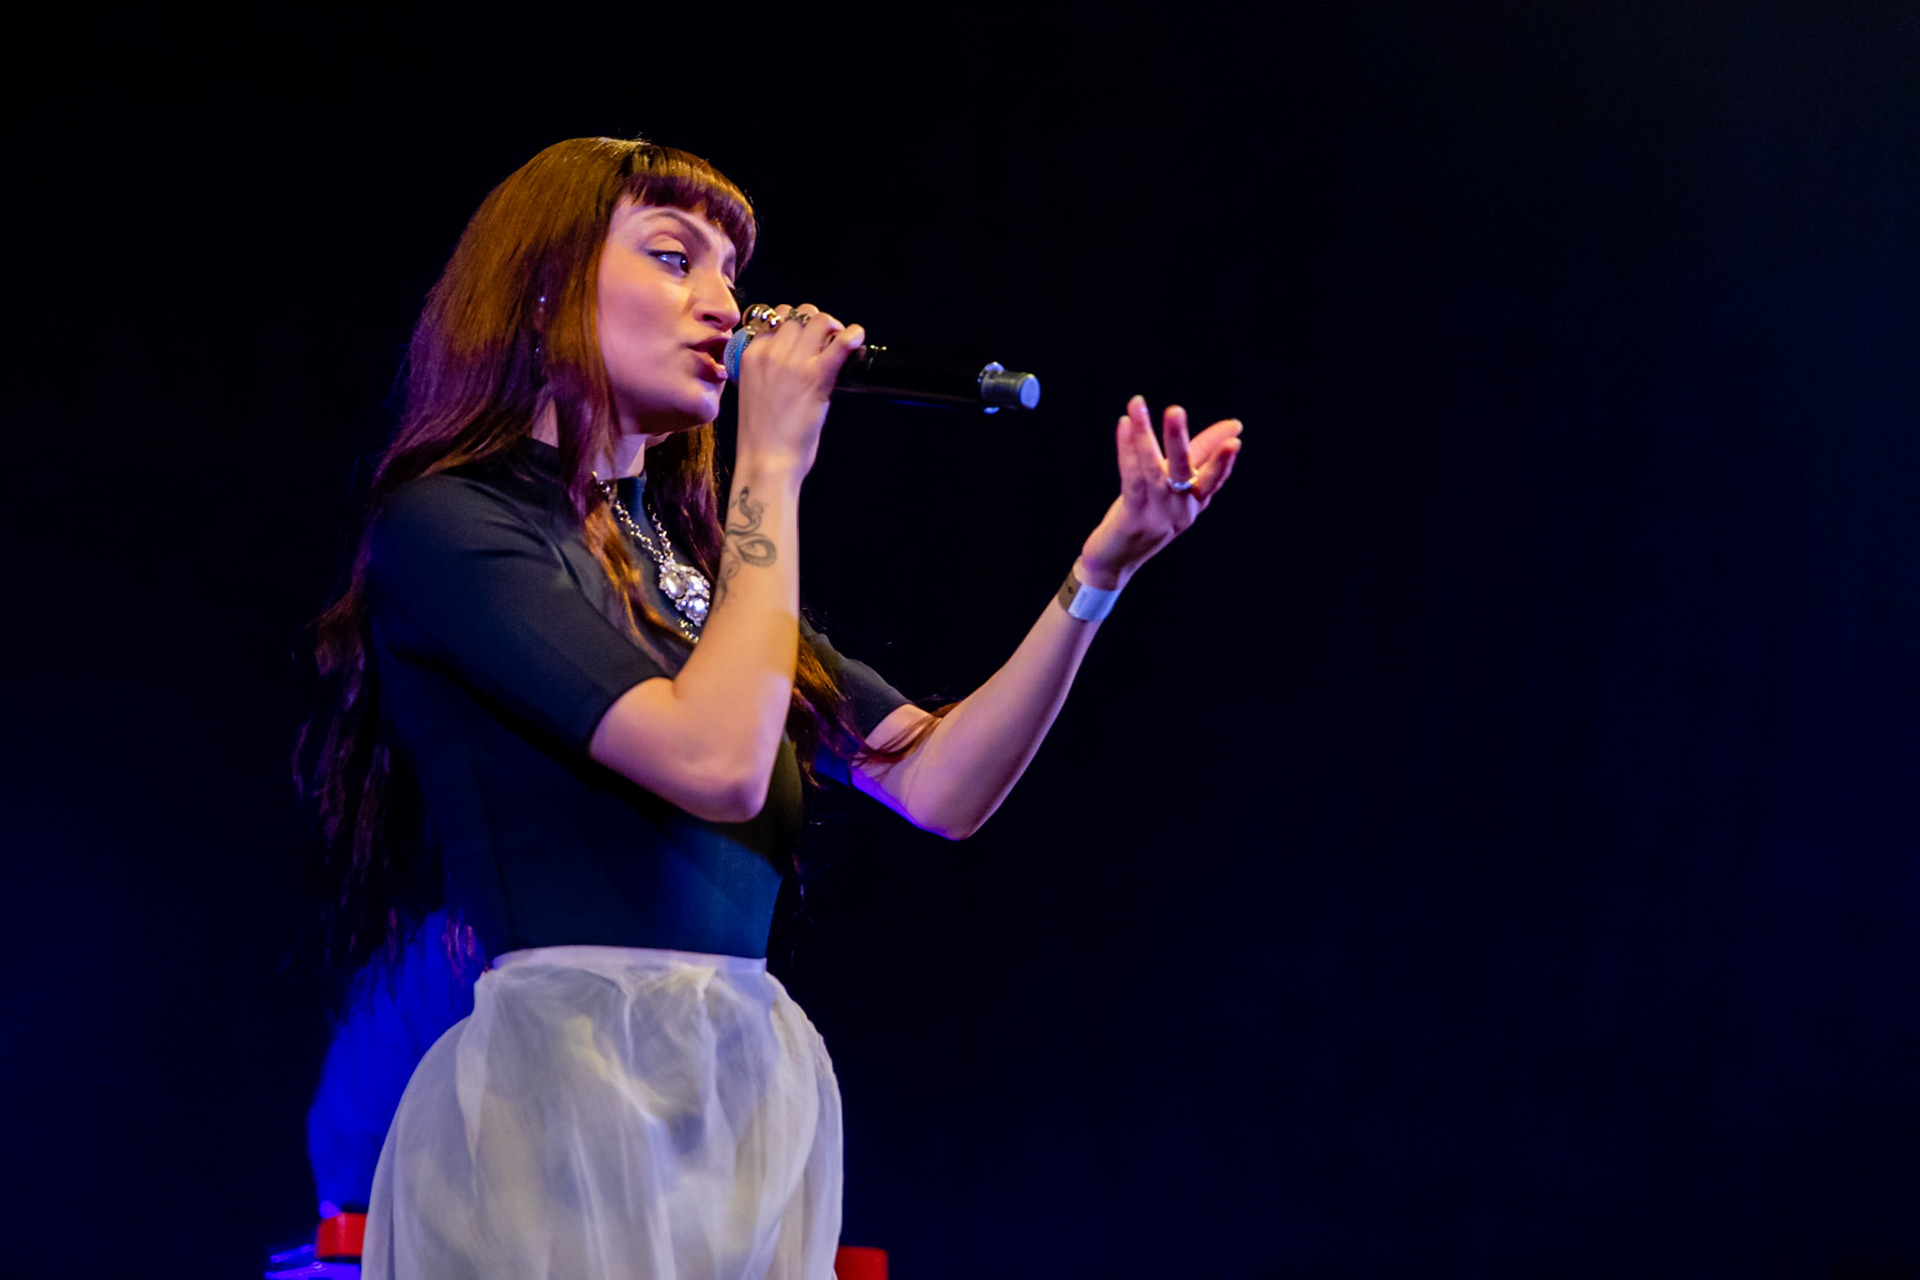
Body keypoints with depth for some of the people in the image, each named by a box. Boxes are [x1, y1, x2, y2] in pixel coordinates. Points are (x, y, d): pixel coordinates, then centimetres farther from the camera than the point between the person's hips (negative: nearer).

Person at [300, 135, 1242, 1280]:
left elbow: (938, 784, 10)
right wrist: (773, 462, -9)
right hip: (570, 1084, -7)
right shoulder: (445, 524, -7)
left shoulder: (689, 557, 16)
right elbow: (718, 764, -18)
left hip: (752, 1088, 7)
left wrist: (1103, 567, -1)